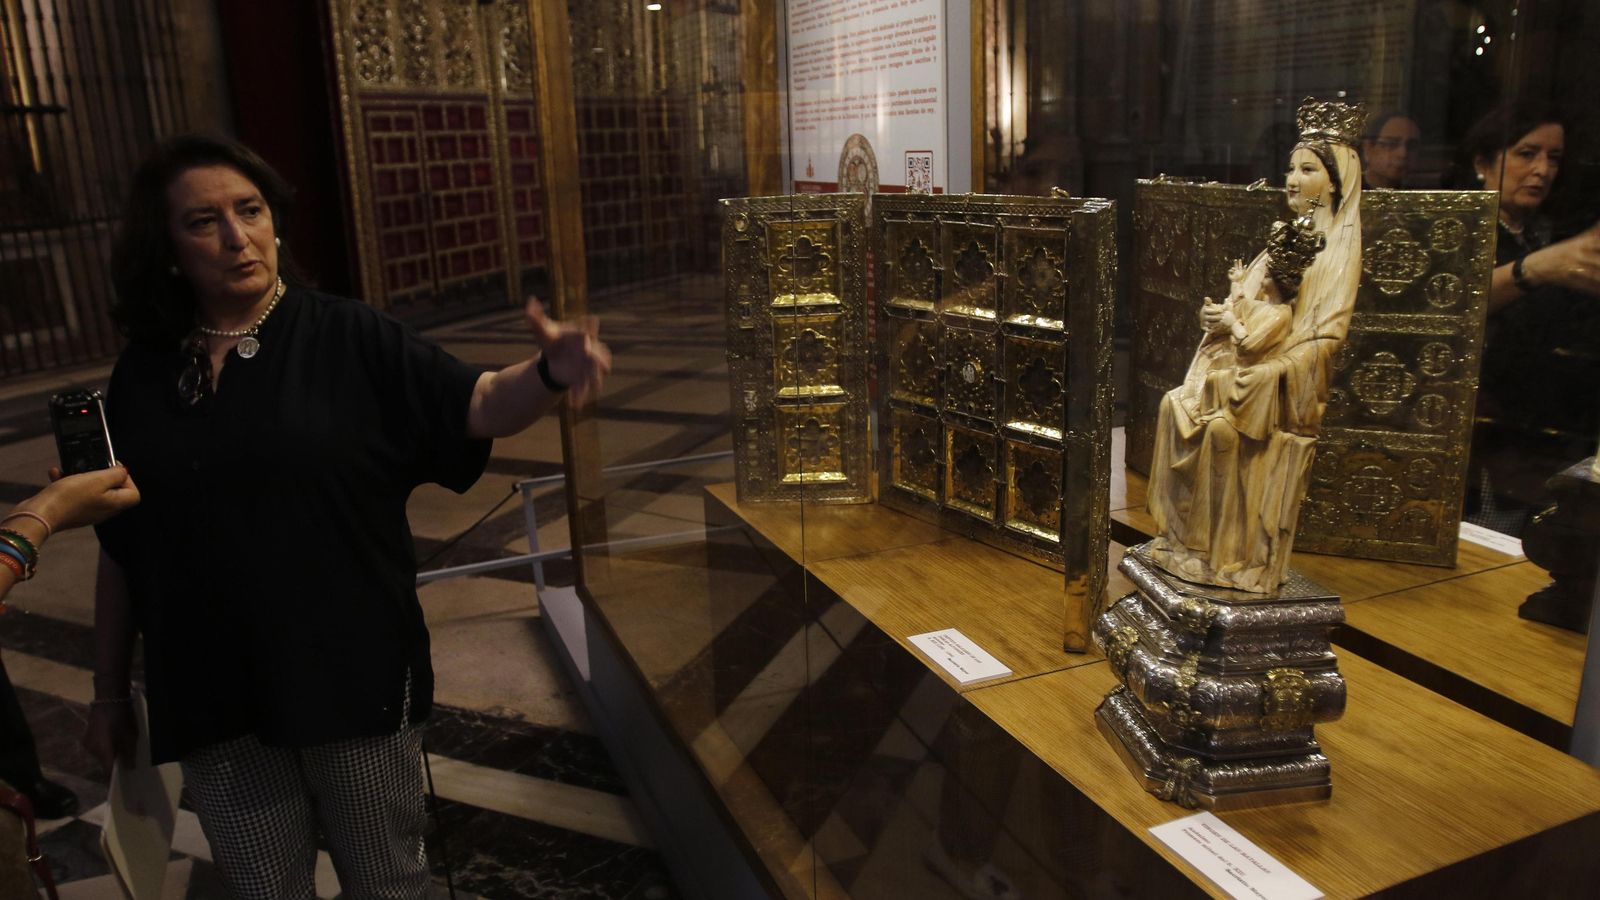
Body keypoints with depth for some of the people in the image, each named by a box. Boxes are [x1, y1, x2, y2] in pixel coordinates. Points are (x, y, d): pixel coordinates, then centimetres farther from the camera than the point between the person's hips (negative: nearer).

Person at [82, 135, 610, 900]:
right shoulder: (143, 374, 1)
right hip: (213, 698, 3)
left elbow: (477, 406, -18)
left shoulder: (347, 339, -8)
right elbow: (120, 548, 6)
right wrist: (109, 690, 10)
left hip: (354, 675, -2)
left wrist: (549, 373, -41)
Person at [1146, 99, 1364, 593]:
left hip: (1288, 380, -7)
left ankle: (1230, 552, -13)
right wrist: (1224, 315, -5)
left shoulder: (1338, 246, -3)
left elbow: (1325, 336, -13)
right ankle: (1183, 531, -8)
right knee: (1176, 404, -16)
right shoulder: (1289, 236, 19)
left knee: (1220, 421, -28)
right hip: (1252, 361, 7)